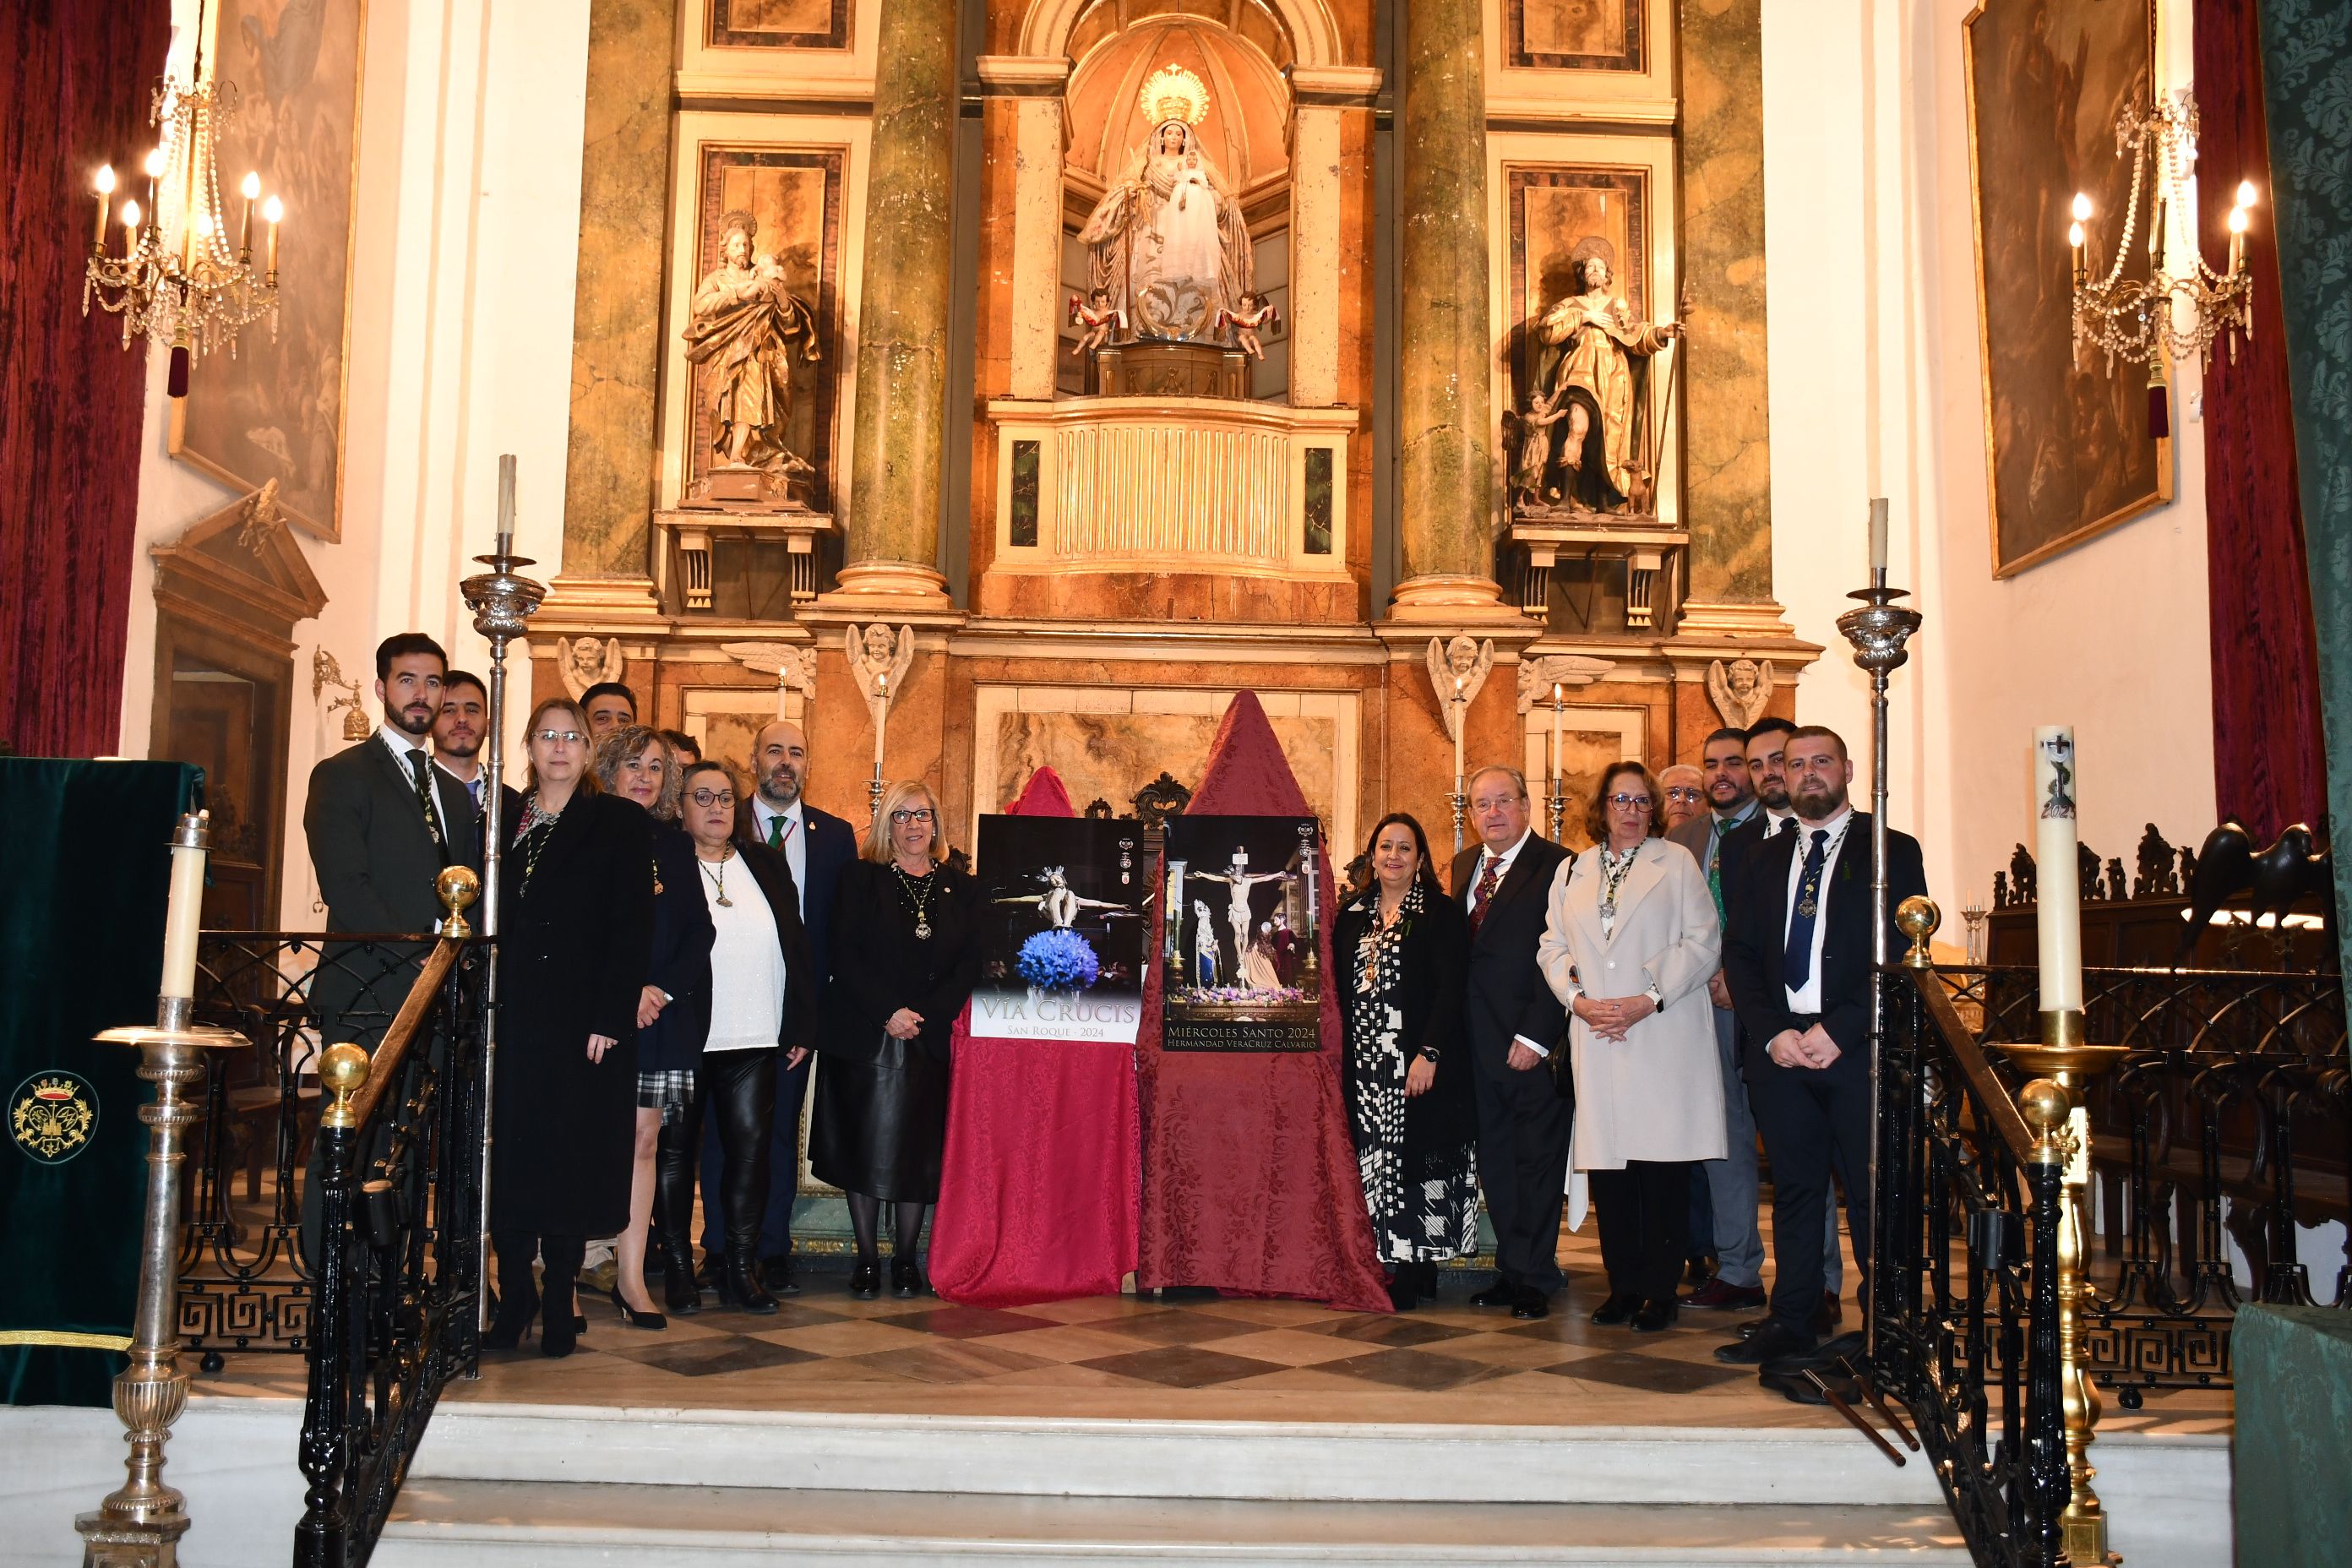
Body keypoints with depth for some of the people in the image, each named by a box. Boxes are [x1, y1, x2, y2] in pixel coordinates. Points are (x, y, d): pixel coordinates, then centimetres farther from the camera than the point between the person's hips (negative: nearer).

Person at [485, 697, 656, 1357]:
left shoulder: (621, 823, 2)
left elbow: (633, 928, -4)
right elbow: (486, 920, 12)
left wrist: (610, 1018, -12)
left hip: (581, 1021, -3)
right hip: (510, 1017, 4)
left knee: (569, 1162, 1)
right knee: (507, 1159, 4)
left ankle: (558, 1308, 10)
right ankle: (514, 1298, 16)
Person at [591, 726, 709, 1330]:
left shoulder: (674, 844, 14)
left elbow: (699, 929, 9)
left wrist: (662, 990, -6)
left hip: (663, 1012, 4)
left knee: (643, 1139, 3)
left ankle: (631, 1277, 8)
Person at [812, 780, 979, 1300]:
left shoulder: (961, 889, 9)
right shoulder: (861, 878, 4)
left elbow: (970, 965, 3)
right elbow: (845, 956, -4)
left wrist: (925, 1016, -10)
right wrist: (888, 1013, -14)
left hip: (931, 1039, 1)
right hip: (865, 1037, -1)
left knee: (919, 1151, 3)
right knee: (863, 1148, 2)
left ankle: (906, 1260, 13)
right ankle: (867, 1260, 12)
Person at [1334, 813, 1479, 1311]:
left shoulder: (1441, 914, -3)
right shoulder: (1352, 914, 12)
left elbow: (1451, 989, -9)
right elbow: (1339, 985, 14)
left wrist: (1429, 1054, -17)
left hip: (1417, 1063, -5)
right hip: (1363, 1063, 5)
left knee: (1413, 1161, -2)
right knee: (1371, 1162, 4)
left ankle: (1415, 1273, 5)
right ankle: (1383, 1264, 12)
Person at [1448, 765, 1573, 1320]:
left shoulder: (1555, 866, -9)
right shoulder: (1463, 866, 14)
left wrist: (1535, 1036, -17)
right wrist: (1454, 1033, 6)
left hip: (1531, 1040, -6)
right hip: (1478, 1040, 7)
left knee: (1538, 1158, 4)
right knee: (1495, 1159, 12)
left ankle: (1534, 1275, 14)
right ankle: (1512, 1267, 22)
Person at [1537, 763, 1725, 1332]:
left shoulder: (1676, 864, 6)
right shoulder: (1572, 871, 16)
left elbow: (1703, 943, -1)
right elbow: (1553, 947, 13)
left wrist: (1649, 1000, -11)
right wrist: (1578, 998, -5)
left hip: (1664, 1036, -3)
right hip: (1597, 1038, 3)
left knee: (1662, 1165, -3)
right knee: (1607, 1166, 3)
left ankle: (1660, 1290, 5)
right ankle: (1623, 1285, 12)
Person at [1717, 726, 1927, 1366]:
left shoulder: (1891, 852, 2)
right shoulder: (1765, 861, 16)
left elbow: (1903, 954, -6)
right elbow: (1739, 953, 11)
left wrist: (1838, 1031, -13)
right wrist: (1772, 1032, -4)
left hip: (1858, 1047, -4)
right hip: (1780, 1044, 4)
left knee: (1872, 1191, -1)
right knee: (1794, 1188, 8)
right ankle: (1790, 1322, 15)